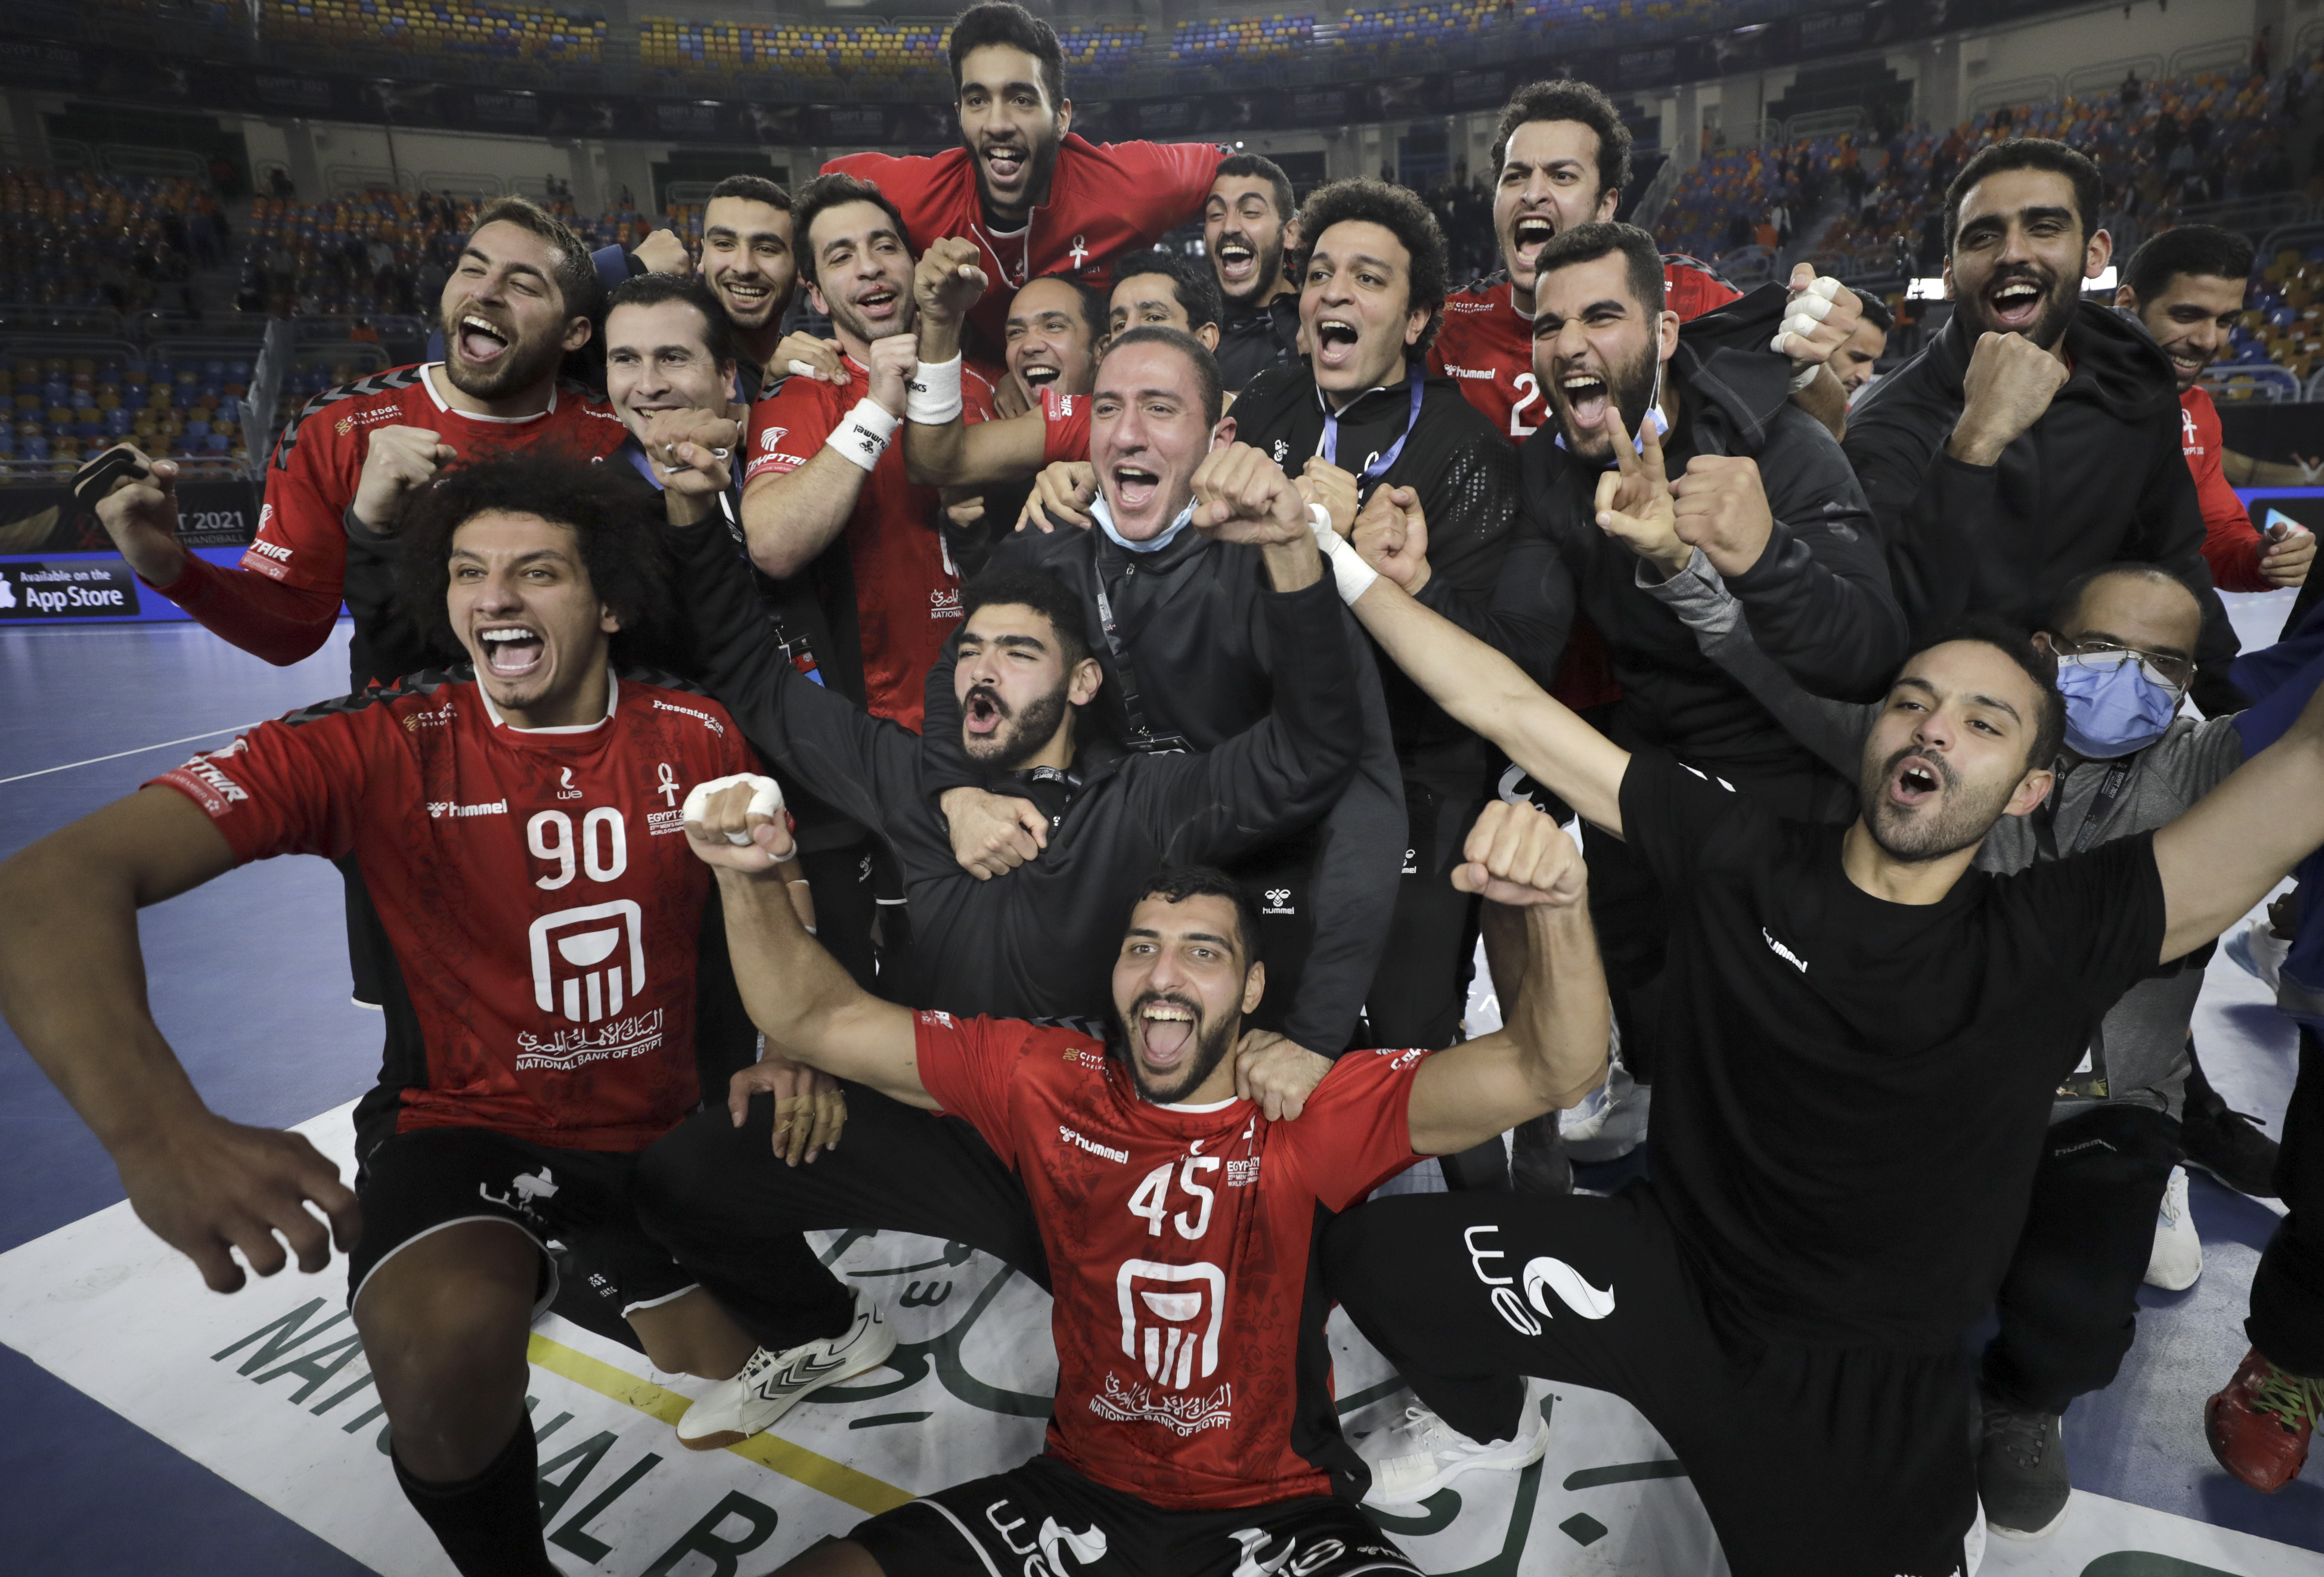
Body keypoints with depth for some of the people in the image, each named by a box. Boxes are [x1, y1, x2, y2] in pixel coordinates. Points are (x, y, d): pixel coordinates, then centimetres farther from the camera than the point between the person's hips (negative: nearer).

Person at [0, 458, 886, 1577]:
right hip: (463, 1123, -3)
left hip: (661, 1126, 4)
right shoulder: (373, 747, -20)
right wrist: (156, 1129, -48)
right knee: (447, 1346, -33)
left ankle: (611, 1276, 44)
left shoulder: (697, 739, -10)